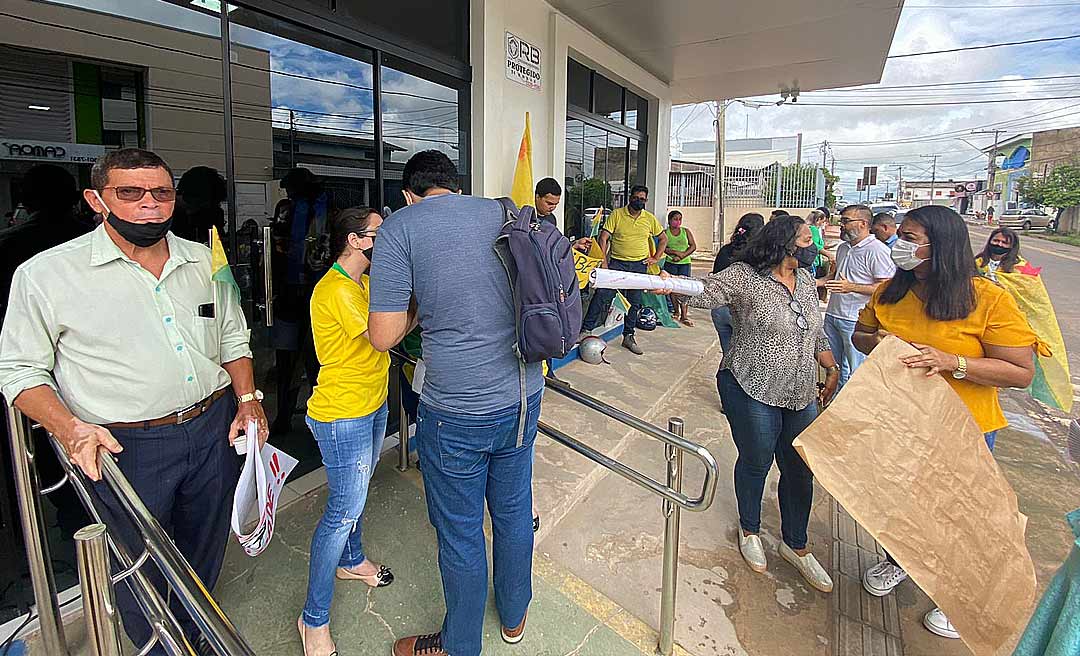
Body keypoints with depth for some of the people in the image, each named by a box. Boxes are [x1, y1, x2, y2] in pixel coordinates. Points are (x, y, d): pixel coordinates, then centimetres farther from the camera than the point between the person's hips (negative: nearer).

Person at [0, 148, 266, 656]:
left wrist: (248, 398, -1)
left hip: (215, 430, 4)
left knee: (203, 556, 23)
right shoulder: (46, 274, -8)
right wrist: (69, 428, -20)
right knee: (141, 569, 15)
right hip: (124, 447, -4)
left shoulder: (205, 262, 3)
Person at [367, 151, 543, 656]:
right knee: (514, 510, 24)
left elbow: (383, 337, -12)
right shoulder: (504, 214, 6)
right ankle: (514, 615, 48)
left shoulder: (401, 226, -8)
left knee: (461, 533, 15)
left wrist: (419, 306, 8)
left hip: (458, 413, -5)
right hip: (524, 395, 6)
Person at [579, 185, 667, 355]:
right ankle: (586, 329, -7)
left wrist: (655, 258, 7)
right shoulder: (617, 214, -3)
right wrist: (603, 261, -16)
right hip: (617, 262, -3)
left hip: (639, 265, 3)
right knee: (602, 294, -14)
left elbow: (664, 239, 17)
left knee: (634, 302, 8)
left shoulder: (650, 219, 5)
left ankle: (628, 337, 20)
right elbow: (603, 238, -7)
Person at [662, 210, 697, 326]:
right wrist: (677, 252, -17)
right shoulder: (665, 232, 6)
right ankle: (676, 311, 13)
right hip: (670, 263, 0)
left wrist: (682, 255, -9)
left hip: (684, 263, 1)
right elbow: (663, 248, -7)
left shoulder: (686, 231, 11)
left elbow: (693, 246, 4)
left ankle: (684, 316, -9)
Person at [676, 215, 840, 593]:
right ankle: (749, 531, 37)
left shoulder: (806, 280, 11)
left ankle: (795, 546, 35)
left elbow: (817, 335, 19)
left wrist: (832, 369, 10)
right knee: (756, 462, 9)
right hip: (753, 391, -6)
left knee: (801, 470, 13)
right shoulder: (744, 277, -11)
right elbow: (704, 292, -26)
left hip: (801, 395, 7)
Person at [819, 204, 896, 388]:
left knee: (855, 370, 1)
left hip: (856, 320, -9)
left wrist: (851, 287, -25)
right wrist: (818, 282, 13)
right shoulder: (843, 247, 14)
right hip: (832, 314, 9)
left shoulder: (878, 251, -14)